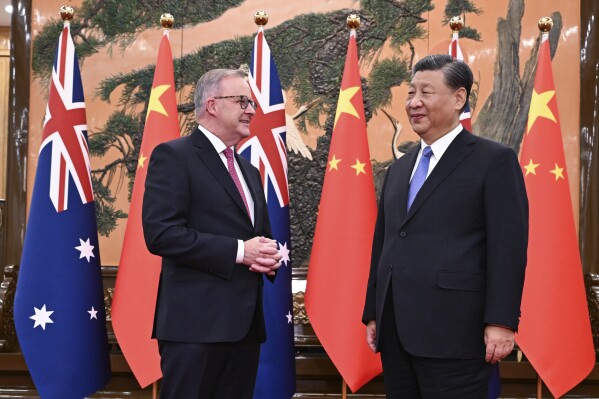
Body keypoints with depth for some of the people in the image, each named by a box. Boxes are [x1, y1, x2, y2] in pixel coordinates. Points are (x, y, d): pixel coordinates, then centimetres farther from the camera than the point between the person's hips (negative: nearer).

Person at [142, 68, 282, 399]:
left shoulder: (249, 171, 21)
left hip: (245, 323, 8)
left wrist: (269, 257, 2)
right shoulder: (173, 156, -5)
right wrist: (238, 251, -17)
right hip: (197, 322, -8)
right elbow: (161, 233, -16)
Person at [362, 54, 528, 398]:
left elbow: (508, 247, -9)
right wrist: (373, 314, 16)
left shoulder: (495, 160, -2)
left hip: (453, 332, -6)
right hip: (396, 331, 7)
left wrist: (501, 321, -15)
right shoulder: (400, 169, 18)